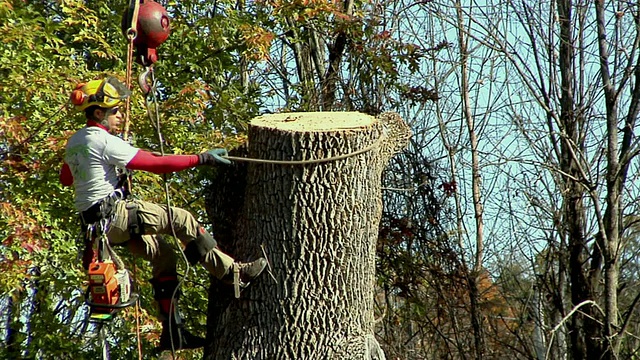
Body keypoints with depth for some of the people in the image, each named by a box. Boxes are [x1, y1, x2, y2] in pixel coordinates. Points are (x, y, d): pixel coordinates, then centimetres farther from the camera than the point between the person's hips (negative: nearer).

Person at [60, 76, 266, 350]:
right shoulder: (103, 140, -15)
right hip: (113, 213, -10)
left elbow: (65, 178, 31)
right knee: (180, 219, -13)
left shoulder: (73, 142, 14)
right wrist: (201, 158, -14)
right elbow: (155, 164, -17)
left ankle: (172, 332, 13)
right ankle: (233, 273, -11)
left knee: (163, 254, 14)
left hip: (94, 222, 10)